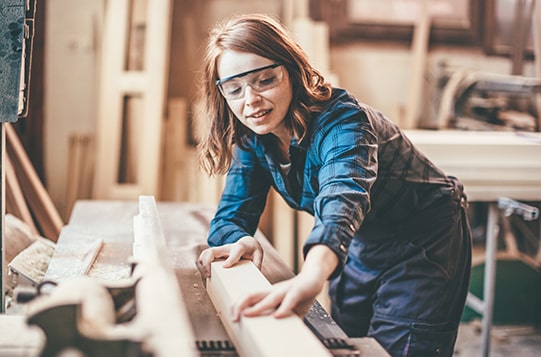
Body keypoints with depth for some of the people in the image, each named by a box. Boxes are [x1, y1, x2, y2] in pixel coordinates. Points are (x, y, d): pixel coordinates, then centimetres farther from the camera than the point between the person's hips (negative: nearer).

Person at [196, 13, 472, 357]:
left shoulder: (339, 119, -33)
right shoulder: (253, 138, -11)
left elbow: (344, 195, -54)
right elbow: (232, 215, -8)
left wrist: (312, 275, -74)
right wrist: (238, 240, -34)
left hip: (425, 239, -6)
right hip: (361, 246, 7)